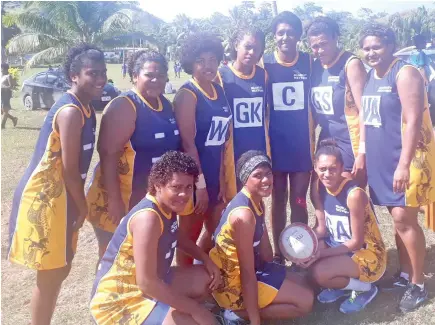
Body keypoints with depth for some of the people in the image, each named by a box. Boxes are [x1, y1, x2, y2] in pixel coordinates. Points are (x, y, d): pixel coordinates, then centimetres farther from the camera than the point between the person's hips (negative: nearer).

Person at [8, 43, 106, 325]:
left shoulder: (84, 108, 9)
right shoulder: (71, 111, -21)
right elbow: (70, 169, -20)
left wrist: (80, 204, 11)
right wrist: (83, 207, -9)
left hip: (61, 196, 10)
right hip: (45, 198, -10)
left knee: (61, 268, 19)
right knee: (50, 273, 2)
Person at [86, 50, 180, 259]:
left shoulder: (166, 104, 9)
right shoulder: (124, 106, -15)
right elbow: (108, 154, -20)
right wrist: (114, 199, -23)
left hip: (153, 197, 7)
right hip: (121, 196, -7)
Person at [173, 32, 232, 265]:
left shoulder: (218, 91, 8)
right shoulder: (187, 94, -14)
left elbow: (220, 139, 11)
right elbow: (188, 143, -20)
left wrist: (221, 178, 11)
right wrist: (200, 184, -20)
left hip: (215, 173, 8)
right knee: (189, 236, 7)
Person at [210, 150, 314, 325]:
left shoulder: (257, 202, 2)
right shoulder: (244, 214, -28)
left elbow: (264, 246, 12)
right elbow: (248, 274, -26)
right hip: (234, 281, -10)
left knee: (302, 286, 21)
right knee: (306, 300, -7)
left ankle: (241, 310, 11)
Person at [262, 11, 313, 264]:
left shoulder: (309, 62, 1)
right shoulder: (265, 65, -1)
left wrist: (313, 139, 1)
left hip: (302, 142, 0)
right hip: (276, 143, 0)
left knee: (299, 200, 6)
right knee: (278, 199, 10)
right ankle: (278, 255, 22)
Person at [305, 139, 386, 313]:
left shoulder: (354, 194, -27)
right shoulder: (319, 187, -6)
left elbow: (357, 242, -20)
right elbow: (322, 228, -2)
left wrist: (322, 253, -26)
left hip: (367, 254, -7)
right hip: (339, 246, 7)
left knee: (318, 273, -27)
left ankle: (364, 288, 0)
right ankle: (341, 286, 8)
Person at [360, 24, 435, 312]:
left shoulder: (404, 73, -13)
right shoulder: (370, 76, 10)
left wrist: (404, 164, -24)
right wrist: (363, 155, 14)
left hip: (406, 158, -7)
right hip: (381, 159, 8)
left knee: (404, 219, -5)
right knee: (399, 217, 14)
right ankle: (405, 275, 26)